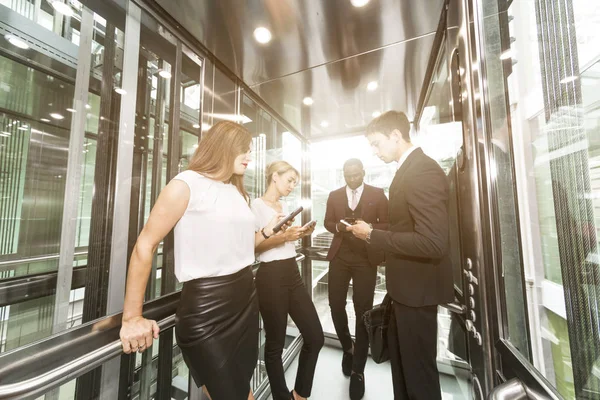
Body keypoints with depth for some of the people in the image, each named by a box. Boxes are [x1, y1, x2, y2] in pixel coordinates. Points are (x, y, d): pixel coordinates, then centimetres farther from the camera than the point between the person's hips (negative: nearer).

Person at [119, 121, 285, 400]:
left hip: (246, 297, 7)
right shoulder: (187, 184, -10)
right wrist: (132, 317, -10)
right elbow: (145, 245, -11)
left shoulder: (237, 191, 12)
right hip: (205, 305, -7)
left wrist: (267, 231, 6)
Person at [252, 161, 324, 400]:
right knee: (275, 344, 10)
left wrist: (300, 234, 3)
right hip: (271, 277, -7)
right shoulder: (257, 205, -8)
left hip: (293, 275, 8)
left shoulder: (285, 206, 15)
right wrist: (283, 237, -23)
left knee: (315, 337, 12)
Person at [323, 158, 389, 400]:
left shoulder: (378, 194, 2)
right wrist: (338, 226, -11)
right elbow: (327, 222, 10)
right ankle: (347, 348, 37)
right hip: (339, 256, 3)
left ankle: (358, 370, 28)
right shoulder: (334, 196, 9)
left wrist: (369, 227, -18)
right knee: (336, 305, 5)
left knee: (363, 310, 6)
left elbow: (388, 224, 0)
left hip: (366, 258, -2)